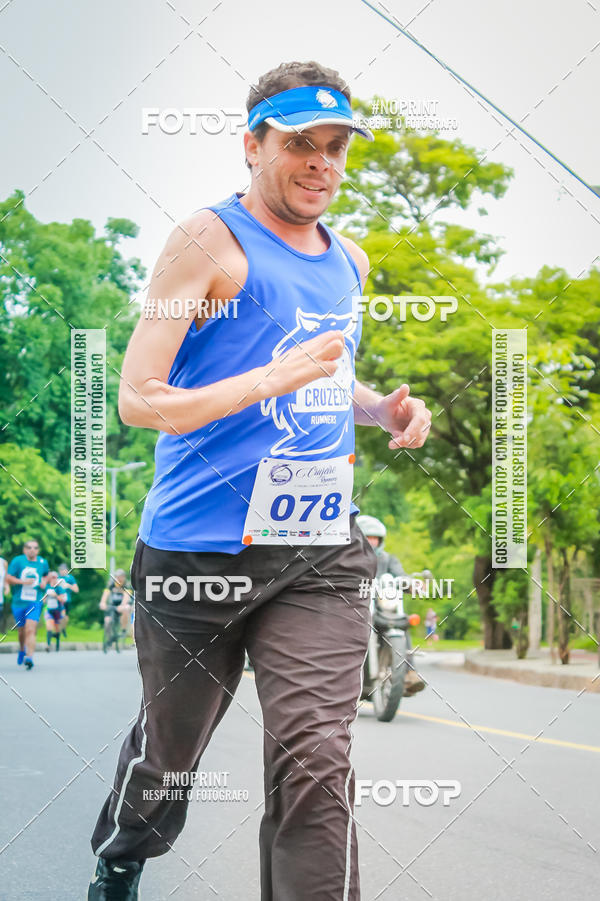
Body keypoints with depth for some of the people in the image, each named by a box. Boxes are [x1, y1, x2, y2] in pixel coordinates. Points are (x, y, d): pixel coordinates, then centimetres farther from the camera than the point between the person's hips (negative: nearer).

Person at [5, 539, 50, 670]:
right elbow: (8, 578, -6)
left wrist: (44, 581, 4)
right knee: (22, 630, 13)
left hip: (35, 602, 0)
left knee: (30, 630, -17)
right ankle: (22, 650, 43)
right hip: (19, 602, 0)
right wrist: (23, 582, -19)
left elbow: (46, 574, 25)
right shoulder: (17, 561, -4)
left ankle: (29, 657, -22)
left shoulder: (43, 562, 5)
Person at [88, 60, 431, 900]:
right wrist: (272, 378, -22)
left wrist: (384, 408, 11)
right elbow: (137, 399, -12)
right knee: (168, 751, 14)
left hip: (321, 552, 4)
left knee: (317, 764, -10)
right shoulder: (210, 240, -6)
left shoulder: (350, 261, 16)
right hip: (200, 549, -4)